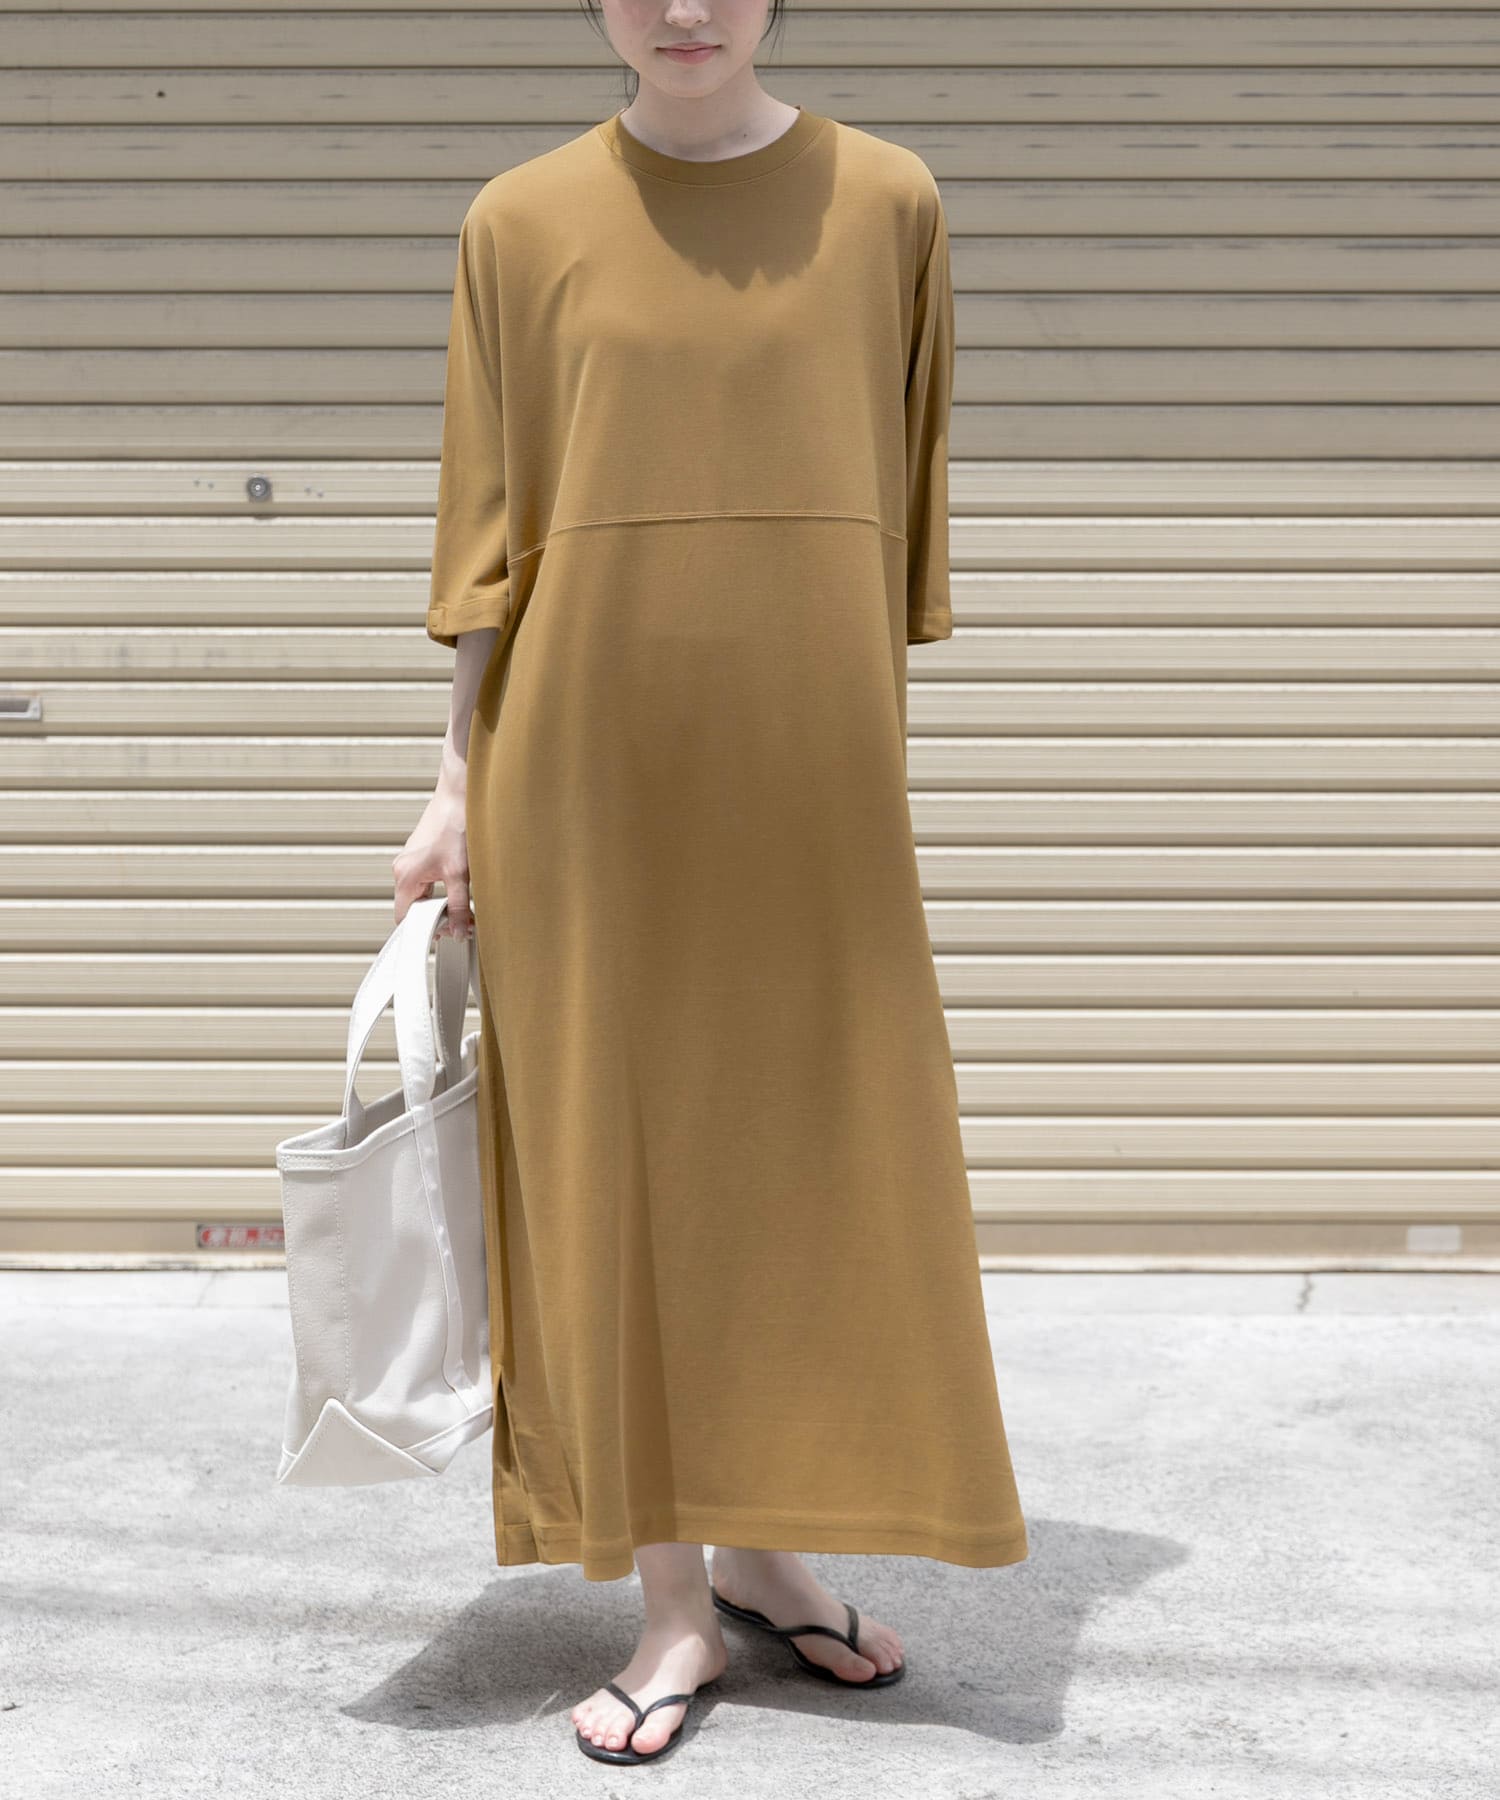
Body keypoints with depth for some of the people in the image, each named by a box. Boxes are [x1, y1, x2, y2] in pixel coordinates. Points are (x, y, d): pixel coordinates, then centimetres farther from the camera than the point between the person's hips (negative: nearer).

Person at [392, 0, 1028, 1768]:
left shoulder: (886, 200, 4)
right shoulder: (523, 221, 3)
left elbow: (901, 510, 7)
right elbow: (491, 526, 4)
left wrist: (872, 750, 6)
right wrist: (457, 785, 0)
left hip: (806, 765, 1)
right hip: (592, 761, -1)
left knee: (807, 1148, 7)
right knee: (617, 1154, 3)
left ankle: (762, 1546, 26)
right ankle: (672, 1602, 15)